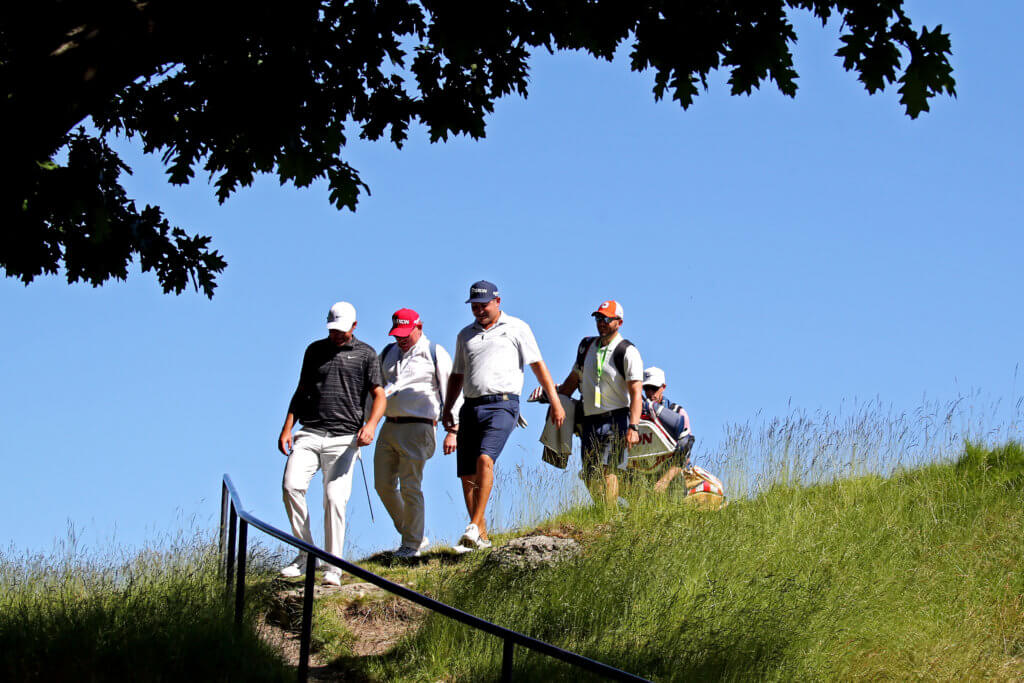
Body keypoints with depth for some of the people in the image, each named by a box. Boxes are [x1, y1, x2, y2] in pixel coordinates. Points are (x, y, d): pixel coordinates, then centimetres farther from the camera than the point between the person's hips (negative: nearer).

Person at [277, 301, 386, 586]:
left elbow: (379, 395, 3)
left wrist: (371, 424, -16)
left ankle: (333, 569, -3)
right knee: (291, 486, -17)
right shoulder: (315, 350, 17)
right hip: (310, 434, 3)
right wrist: (287, 428, 10)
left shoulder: (365, 354, 8)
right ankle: (306, 553, -3)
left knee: (334, 499, -11)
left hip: (344, 437, -3)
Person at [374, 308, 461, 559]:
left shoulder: (435, 354, -1)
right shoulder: (388, 354, 17)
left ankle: (412, 544, 2)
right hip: (388, 426, 7)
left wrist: (452, 430, -12)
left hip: (417, 427, -7)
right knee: (383, 484, 5)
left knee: (409, 486, -8)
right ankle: (412, 534, 18)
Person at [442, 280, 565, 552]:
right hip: (471, 407, 5)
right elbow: (457, 375, 27)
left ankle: (474, 527, -25)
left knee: (484, 459, -25)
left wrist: (555, 402, 1)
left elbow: (538, 365, 6)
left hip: (502, 404, -5)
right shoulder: (465, 335, 21)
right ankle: (481, 538, 8)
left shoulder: (516, 328, 8)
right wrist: (447, 408, 15)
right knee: (467, 475, 1)